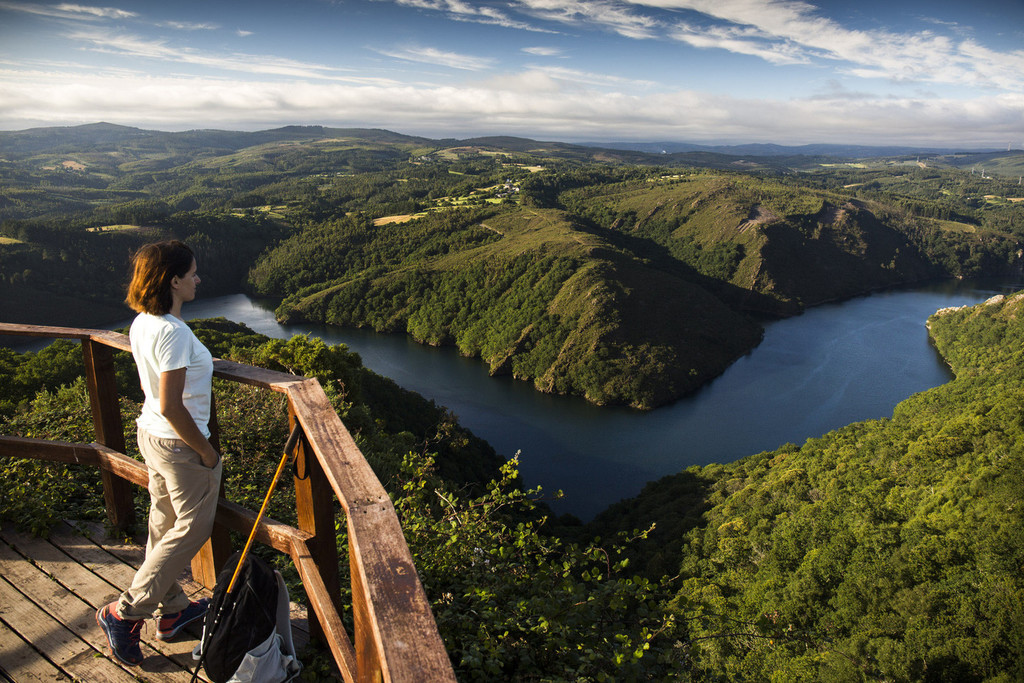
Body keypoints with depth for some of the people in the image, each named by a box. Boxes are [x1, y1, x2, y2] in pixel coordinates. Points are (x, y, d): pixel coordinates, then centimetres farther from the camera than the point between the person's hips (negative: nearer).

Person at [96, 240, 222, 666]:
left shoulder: (141, 324, 2)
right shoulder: (174, 333, -26)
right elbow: (171, 407, -26)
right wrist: (206, 451, -16)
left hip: (150, 435, 9)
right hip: (180, 444, -9)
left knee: (164, 525, 19)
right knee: (192, 528, 8)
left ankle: (172, 611, 36)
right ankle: (125, 612, 16)